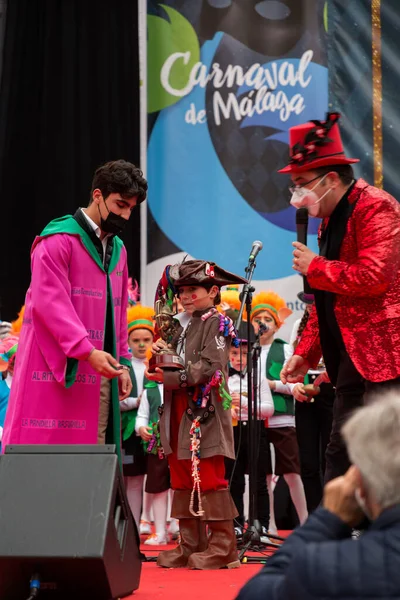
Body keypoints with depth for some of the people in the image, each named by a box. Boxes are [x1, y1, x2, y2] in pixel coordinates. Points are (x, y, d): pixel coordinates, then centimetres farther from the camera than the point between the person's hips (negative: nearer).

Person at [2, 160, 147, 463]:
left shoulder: (118, 250, 18)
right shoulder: (58, 240, -7)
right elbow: (49, 302, -16)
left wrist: (122, 361, 12)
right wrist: (87, 351, -24)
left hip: (99, 374, 7)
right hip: (57, 368, -7)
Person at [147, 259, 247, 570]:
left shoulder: (218, 323, -4)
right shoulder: (183, 326, 21)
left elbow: (209, 368, -16)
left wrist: (170, 377, -18)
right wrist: (162, 352, -1)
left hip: (204, 412, -8)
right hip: (179, 413, 8)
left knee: (210, 479, -9)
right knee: (182, 480, 8)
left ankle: (222, 545, -5)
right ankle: (190, 545, 12)